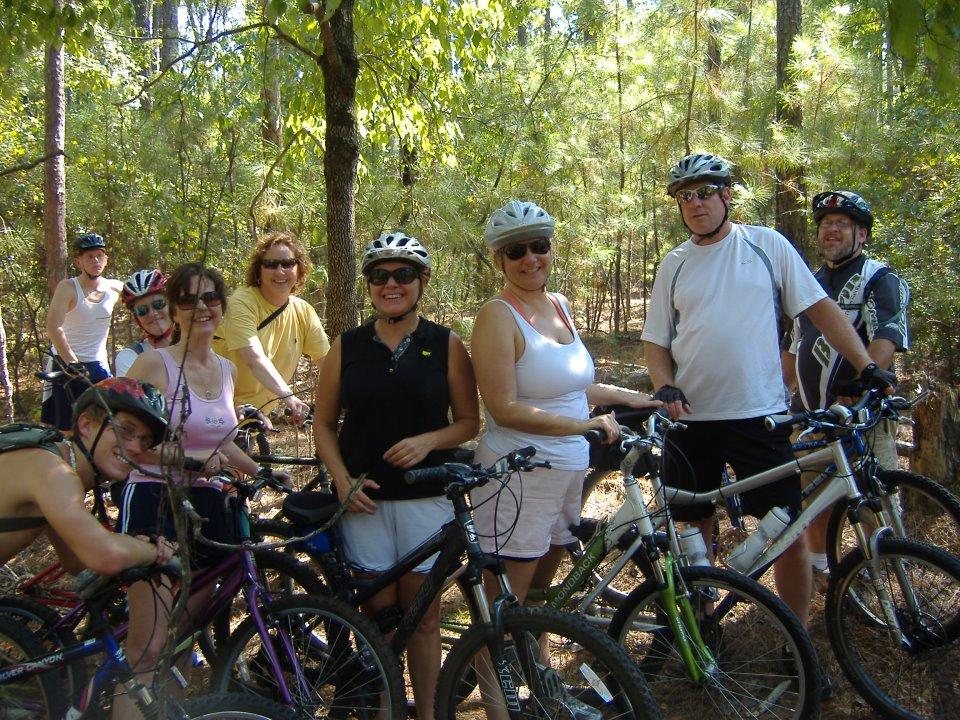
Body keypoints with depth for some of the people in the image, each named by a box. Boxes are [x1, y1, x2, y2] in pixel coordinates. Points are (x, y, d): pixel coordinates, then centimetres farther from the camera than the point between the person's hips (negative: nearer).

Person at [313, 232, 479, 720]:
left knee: (423, 616, 5)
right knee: (378, 613, 6)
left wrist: (428, 441, -16)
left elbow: (469, 422, 3)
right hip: (364, 497, 1)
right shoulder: (347, 347, 5)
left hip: (426, 497, -1)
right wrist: (343, 479, -6)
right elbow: (324, 423, 9)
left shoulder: (447, 345, 1)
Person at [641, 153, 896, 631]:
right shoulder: (674, 264, 8)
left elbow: (819, 307, 3)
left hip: (760, 416, -2)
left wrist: (867, 365, -5)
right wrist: (664, 387, -9)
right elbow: (656, 340, 10)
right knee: (693, 531, 11)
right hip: (690, 418, 2)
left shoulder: (767, 245, 2)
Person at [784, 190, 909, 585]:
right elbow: (796, 348, 23)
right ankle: (818, 566, 27)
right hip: (813, 412, 6)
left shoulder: (881, 280, -4)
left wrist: (861, 391, -33)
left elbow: (886, 341, -20)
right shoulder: (812, 283, 18)